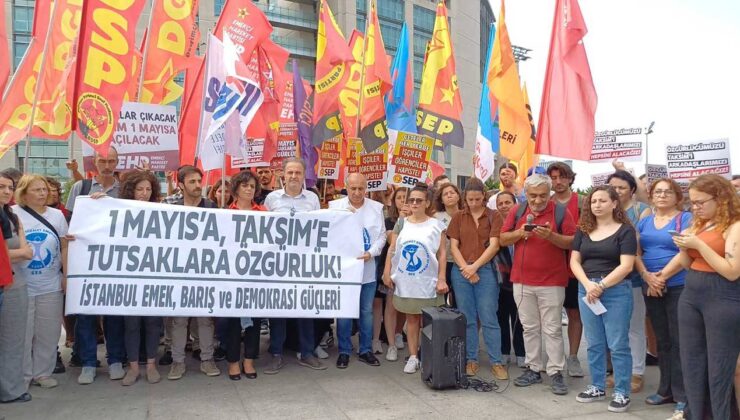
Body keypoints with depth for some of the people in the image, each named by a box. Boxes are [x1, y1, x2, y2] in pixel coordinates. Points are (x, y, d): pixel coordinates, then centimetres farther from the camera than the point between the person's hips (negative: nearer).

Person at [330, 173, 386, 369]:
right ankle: (344, 351, 20)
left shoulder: (376, 207, 4)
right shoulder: (335, 206, -1)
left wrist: (371, 252, -11)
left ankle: (366, 350, 24)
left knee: (367, 311, 11)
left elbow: (382, 235, 2)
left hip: (367, 268, 2)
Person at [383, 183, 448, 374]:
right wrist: (387, 273, 0)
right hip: (405, 281, 2)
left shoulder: (436, 225, -1)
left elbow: (442, 254, -2)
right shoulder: (401, 223, 6)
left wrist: (441, 279, -8)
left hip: (428, 281, -2)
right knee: (411, 319, 10)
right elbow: (392, 250, 7)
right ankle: (413, 357, 17)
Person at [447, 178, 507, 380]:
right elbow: (453, 246, 4)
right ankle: (471, 360, 17)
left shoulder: (494, 216, 2)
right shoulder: (458, 217, 8)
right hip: (461, 271, 2)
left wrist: (474, 266, -11)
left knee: (489, 318, 0)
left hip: (485, 271, -2)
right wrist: (465, 268, -8)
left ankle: (496, 362, 9)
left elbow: (494, 245, -5)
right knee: (467, 319, 8)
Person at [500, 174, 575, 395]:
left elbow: (572, 242, -6)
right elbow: (503, 240, 6)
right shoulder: (517, 211, 6)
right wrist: (520, 233, -12)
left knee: (552, 329, 1)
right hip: (522, 281, 3)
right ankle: (533, 369, 22)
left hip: (551, 281, -3)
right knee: (529, 327, 12)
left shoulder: (561, 212, -3)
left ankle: (556, 373, 10)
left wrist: (551, 236, -22)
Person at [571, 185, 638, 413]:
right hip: (586, 290, 5)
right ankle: (597, 387, 25)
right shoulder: (583, 230, 9)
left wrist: (601, 286, -16)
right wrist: (588, 284, -11)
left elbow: (626, 266, -12)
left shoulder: (625, 230, -4)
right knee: (594, 344, 12)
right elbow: (574, 261, 5)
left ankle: (622, 392, 12)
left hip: (616, 291, -4)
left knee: (618, 344, 1)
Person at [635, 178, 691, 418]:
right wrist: (647, 276, -10)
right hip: (651, 288, 5)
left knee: (679, 341, -3)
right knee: (662, 340, 12)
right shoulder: (644, 222, 12)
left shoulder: (685, 218, -3)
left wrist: (663, 276, -16)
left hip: (678, 287, -5)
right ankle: (666, 390, 22)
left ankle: (683, 396, 5)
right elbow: (635, 253, 5)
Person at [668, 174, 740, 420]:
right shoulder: (698, 224, 12)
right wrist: (684, 247, -3)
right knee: (691, 363, 11)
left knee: (719, 368, 2)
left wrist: (700, 245, -19)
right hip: (690, 295, 7)